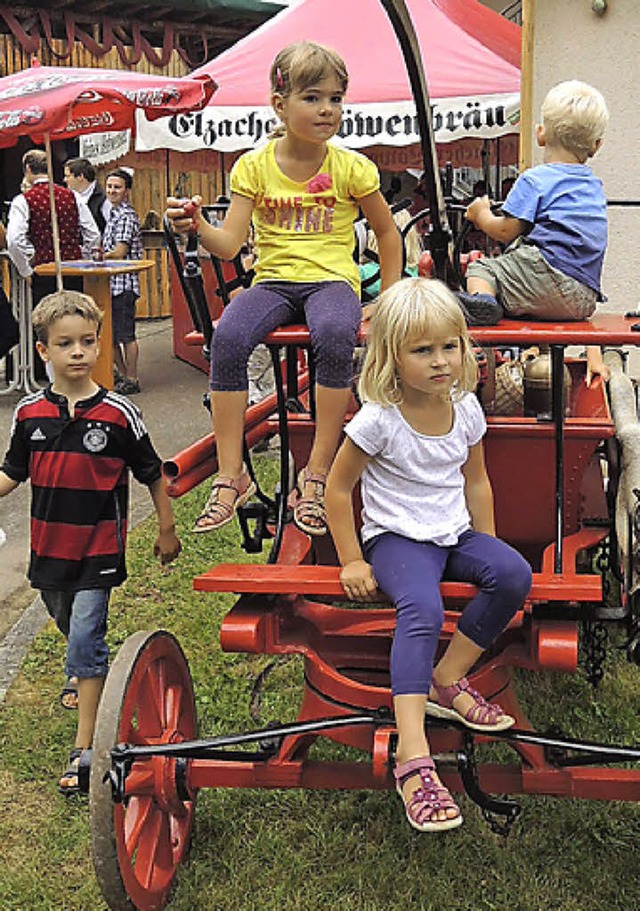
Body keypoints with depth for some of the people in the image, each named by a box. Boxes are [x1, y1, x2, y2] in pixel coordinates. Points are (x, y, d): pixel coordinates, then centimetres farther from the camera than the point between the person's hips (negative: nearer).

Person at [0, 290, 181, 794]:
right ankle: (89, 678, 53)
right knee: (73, 632, 22)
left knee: (85, 639, -9)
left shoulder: (119, 413, -11)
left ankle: (85, 746, -3)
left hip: (99, 548, -4)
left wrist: (167, 530, 6)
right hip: (49, 545, 4)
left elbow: (153, 474, 0)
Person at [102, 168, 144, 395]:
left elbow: (119, 252, -17)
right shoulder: (113, 214, 17)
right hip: (110, 283, 10)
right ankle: (121, 374, 24)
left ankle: (132, 380, 3)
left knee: (126, 334, -4)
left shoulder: (127, 216, -11)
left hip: (123, 283, -9)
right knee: (109, 333, 14)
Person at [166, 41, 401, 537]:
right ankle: (231, 476, -20)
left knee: (334, 334, -37)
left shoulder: (351, 168, 1)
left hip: (332, 279, -1)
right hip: (273, 280, 2)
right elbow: (229, 244, -5)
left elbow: (387, 232, 12)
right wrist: (198, 226, -27)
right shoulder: (255, 166, 2)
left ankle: (317, 474, -25)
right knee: (227, 336, -30)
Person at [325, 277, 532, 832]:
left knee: (514, 575, -22)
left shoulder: (466, 408, 1)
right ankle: (412, 756, -39)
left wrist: (487, 551, 12)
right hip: (397, 538, -6)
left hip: (455, 534, 6)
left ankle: (446, 681, -6)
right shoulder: (379, 419, -14)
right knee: (422, 610, -33)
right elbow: (338, 489, -5)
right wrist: (352, 561, -6)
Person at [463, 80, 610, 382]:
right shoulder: (595, 187, 23)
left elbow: (505, 232, -3)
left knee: (480, 268, 7)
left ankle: (480, 298, -24)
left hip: (549, 281, -7)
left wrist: (481, 214, 17)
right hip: (584, 299, 7)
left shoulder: (536, 179, 0)